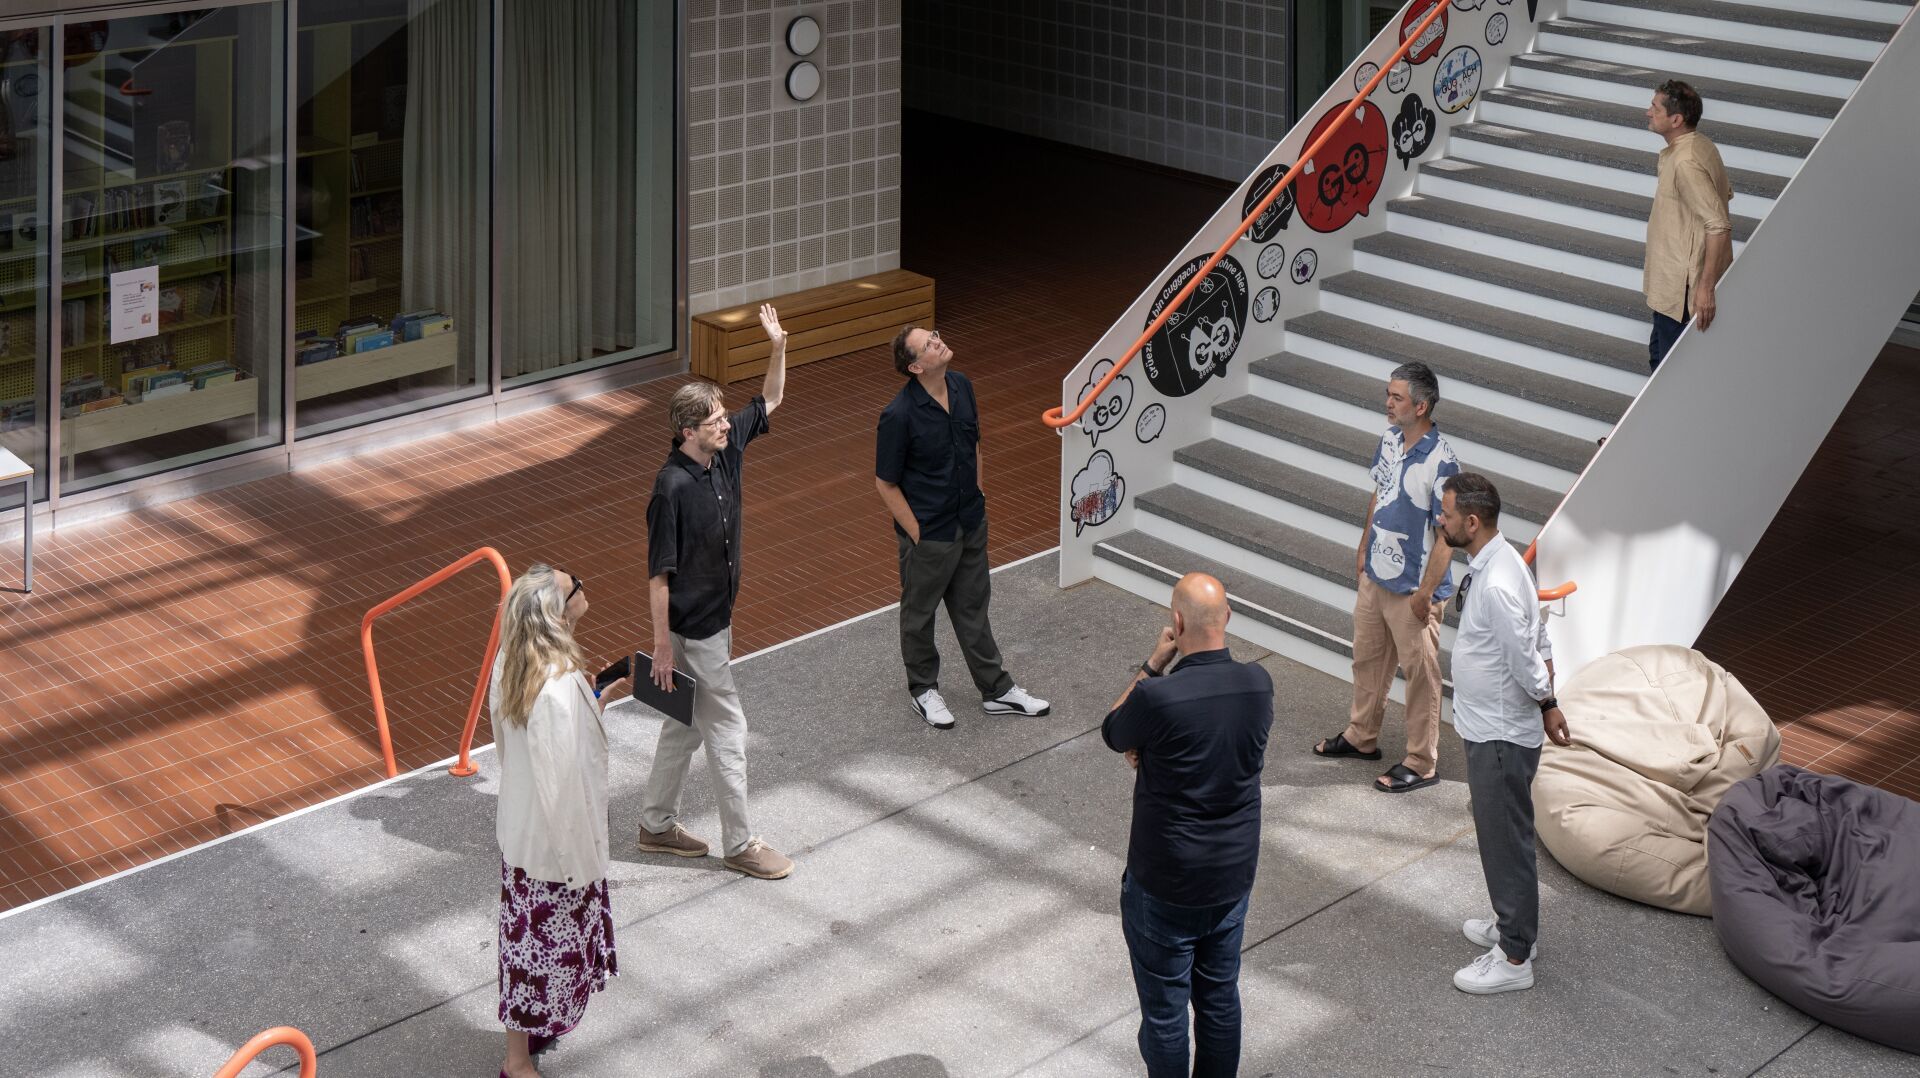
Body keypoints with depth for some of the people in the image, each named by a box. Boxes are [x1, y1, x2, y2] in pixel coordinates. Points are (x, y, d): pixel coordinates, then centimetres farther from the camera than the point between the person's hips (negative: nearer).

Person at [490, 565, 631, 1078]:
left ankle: (531, 1027, 46)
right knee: (545, 944, 10)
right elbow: (563, 778, -27)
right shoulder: (560, 687, -34)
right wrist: (577, 855, -17)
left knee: (531, 935, 26)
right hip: (553, 838, -8)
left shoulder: (512, 665, -7)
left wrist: (598, 699, 8)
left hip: (519, 823, 8)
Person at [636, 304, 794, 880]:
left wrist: (778, 346, -7)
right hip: (692, 631, -8)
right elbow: (658, 574, -21)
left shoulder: (726, 452, -3)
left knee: (686, 725, 19)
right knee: (726, 730, 1)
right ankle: (740, 844, 13)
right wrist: (663, 646, -18)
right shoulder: (673, 488, -25)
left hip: (716, 619, 8)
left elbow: (770, 400, 10)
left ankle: (656, 824, 33)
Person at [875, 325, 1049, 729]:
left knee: (972, 607, 21)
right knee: (919, 613, 16)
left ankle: (996, 689, 33)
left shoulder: (961, 386, -5)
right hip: (929, 533, -6)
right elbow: (885, 483, -16)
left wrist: (977, 498, 11)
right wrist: (916, 534, -13)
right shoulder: (899, 416, -26)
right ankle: (923, 689, 36)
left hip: (971, 524, 6)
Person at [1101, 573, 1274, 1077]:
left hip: (1166, 886, -5)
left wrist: (1153, 665, -5)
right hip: (1234, 873, 5)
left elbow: (1113, 734, -5)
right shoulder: (1258, 684, -11)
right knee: (1220, 996, 21)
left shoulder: (1158, 697, -27)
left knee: (1165, 1008, 11)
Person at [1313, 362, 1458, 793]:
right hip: (1375, 577, 8)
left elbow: (1447, 533, -22)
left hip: (1412, 588, -8)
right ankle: (1361, 737, 41)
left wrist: (1426, 592, -20)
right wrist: (1364, 550, 19)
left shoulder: (1441, 462, -25)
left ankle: (1421, 763, 17)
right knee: (1367, 658, 23)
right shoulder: (1389, 439, 0)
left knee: (1420, 672, 5)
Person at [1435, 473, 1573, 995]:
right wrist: (1548, 705, 13)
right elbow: (1540, 643, 11)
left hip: (1501, 735, -10)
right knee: (1499, 831, 24)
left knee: (1505, 839, 2)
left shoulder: (1497, 584, -30)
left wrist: (1545, 707, -7)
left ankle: (1514, 958, 14)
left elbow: (1527, 663, -25)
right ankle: (1514, 924, 41)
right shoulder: (1494, 561, 3)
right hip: (1489, 728, 10)